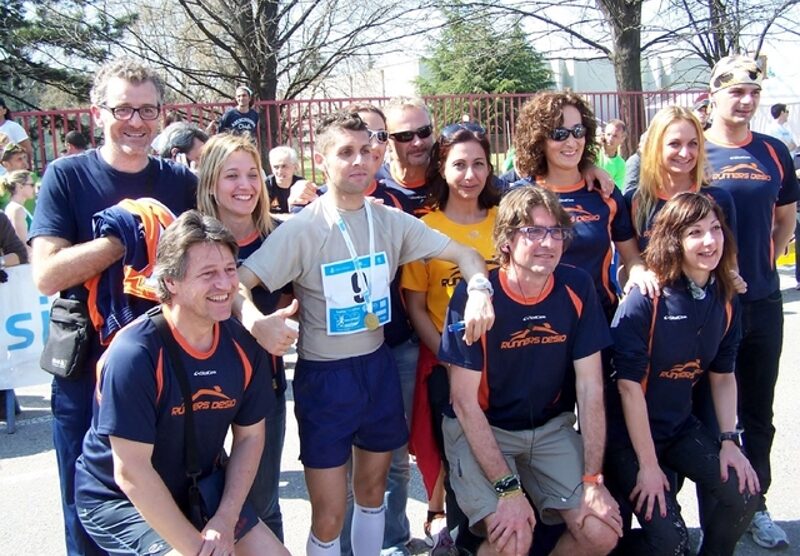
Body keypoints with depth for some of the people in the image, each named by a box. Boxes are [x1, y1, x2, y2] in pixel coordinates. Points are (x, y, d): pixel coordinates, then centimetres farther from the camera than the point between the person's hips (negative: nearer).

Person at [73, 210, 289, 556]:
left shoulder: (243, 346, -10)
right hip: (118, 500, -5)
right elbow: (131, 473, -25)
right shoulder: (135, 355, -27)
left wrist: (226, 520, -10)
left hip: (198, 487, 6)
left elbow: (249, 436, 0)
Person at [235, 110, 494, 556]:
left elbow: (464, 253, 0)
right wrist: (257, 322, -40)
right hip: (324, 375, -4)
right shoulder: (301, 229, -13)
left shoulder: (392, 222, -1)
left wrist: (479, 290, -21)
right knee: (329, 516, 2)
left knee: (372, 491, 20)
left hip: (378, 367, 4)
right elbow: (236, 282, -19)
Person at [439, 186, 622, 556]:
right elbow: (464, 401, -17)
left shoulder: (577, 288, -9)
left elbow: (590, 389, -6)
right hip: (481, 429, -3)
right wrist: (508, 489, -23)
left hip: (551, 427, 4)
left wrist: (593, 480, -11)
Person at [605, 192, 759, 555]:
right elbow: (628, 384, -20)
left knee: (744, 494, -11)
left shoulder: (724, 300, 0)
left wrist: (729, 440, -1)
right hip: (629, 433, -6)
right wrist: (647, 465, -18)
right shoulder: (645, 300, -21)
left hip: (681, 427, 6)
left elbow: (723, 375, 9)